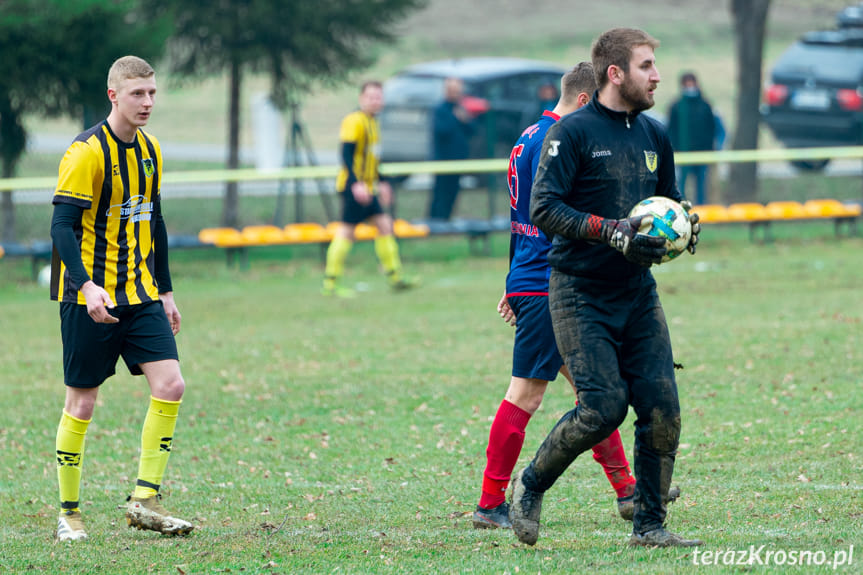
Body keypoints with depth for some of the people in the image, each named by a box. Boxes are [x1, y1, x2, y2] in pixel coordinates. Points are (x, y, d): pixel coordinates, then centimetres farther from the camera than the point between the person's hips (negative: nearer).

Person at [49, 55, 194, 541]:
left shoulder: (150, 151, 10)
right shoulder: (87, 152, -13)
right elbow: (62, 227, -18)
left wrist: (165, 291, 20)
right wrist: (87, 286, -31)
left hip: (140, 294, 6)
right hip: (90, 296, -6)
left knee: (170, 385, -8)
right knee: (82, 403, -1)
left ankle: (146, 501, -1)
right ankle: (69, 512, 12)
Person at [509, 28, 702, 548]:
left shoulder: (654, 135, 12)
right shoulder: (574, 132, -9)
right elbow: (544, 208, -15)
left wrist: (683, 228, 0)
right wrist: (612, 231, -24)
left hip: (638, 293, 6)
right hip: (580, 294, -6)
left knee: (662, 407, -5)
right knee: (604, 405, -16)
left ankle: (650, 525, 7)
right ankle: (531, 486, 8)